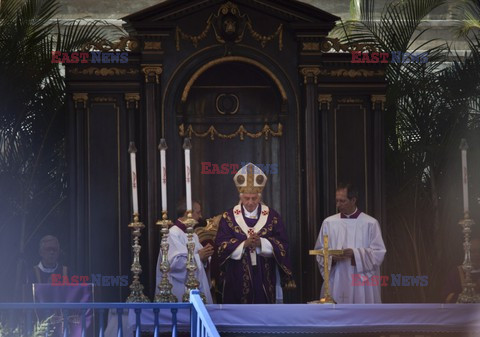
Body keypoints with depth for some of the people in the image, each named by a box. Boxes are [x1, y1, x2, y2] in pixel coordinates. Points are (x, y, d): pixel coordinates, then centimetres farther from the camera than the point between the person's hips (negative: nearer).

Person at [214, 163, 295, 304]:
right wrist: (244, 244, -17)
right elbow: (221, 245, -3)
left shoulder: (272, 217, 6)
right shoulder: (228, 217, 5)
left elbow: (282, 245, -1)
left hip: (264, 280, 0)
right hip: (237, 280, 0)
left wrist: (261, 243, -18)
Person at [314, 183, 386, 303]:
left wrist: (355, 254, -18)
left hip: (362, 282, -2)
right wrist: (331, 256, -11)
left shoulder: (371, 223, -1)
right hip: (336, 283, 2)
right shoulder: (328, 223, 8)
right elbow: (320, 250, 11)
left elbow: (379, 252, -4)